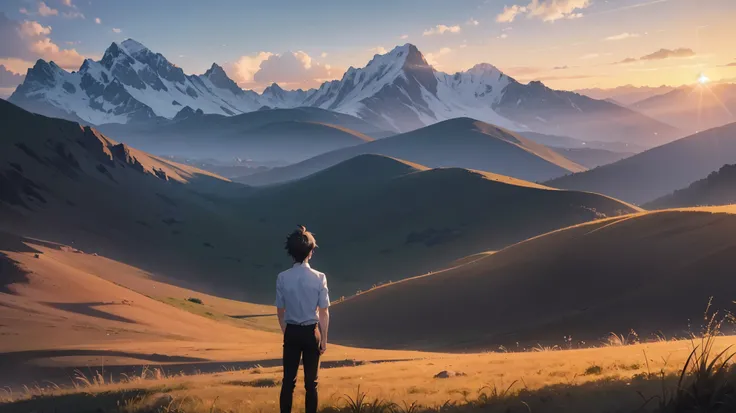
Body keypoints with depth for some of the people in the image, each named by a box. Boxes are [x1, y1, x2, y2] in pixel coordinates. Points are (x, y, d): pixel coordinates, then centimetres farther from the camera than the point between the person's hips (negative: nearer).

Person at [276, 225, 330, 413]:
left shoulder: (283, 278, -8)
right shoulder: (319, 278, -11)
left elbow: (280, 311, 1)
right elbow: (324, 312, -7)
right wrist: (324, 338, 4)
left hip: (291, 332, 1)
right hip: (311, 332, -1)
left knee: (288, 380, 9)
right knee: (311, 381, 9)